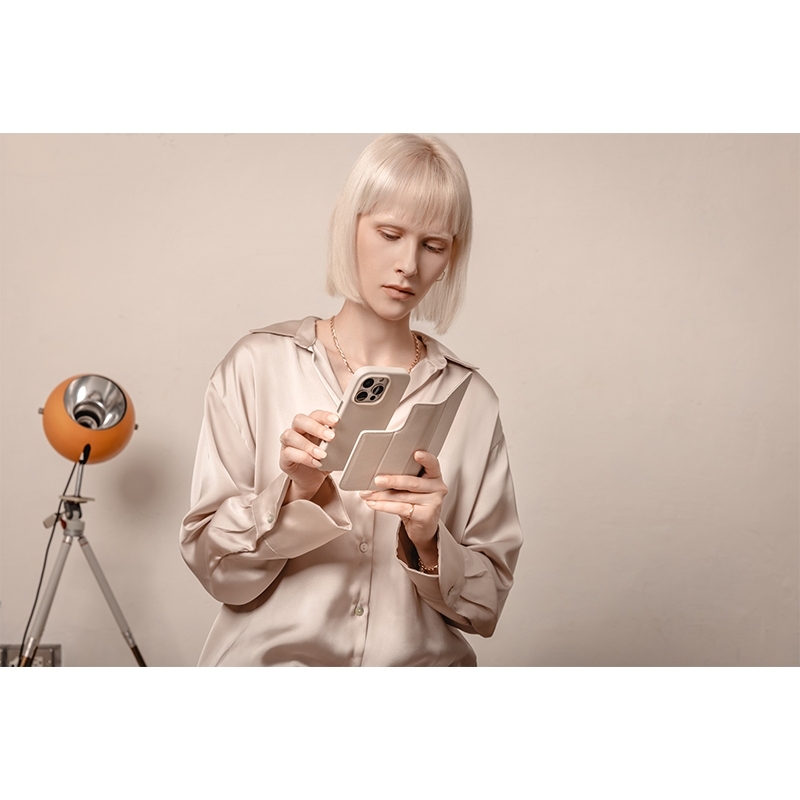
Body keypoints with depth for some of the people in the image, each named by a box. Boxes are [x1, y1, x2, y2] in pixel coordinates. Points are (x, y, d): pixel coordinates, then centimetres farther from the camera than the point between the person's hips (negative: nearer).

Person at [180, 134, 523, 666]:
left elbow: (485, 606, 5)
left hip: (422, 661, 1)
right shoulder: (258, 366, -1)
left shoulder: (470, 399, 2)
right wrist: (296, 494, -16)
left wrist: (428, 544, -12)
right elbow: (212, 565, -2)